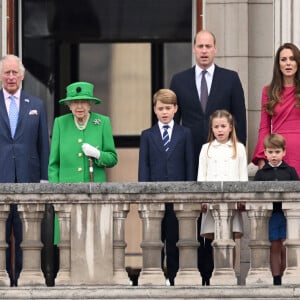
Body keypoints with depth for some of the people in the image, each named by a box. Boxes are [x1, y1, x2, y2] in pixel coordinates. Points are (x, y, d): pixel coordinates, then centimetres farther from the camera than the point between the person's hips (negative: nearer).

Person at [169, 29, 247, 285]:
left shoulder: (230, 79, 4)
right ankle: (194, 270, 7)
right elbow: (173, 119, 8)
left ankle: (217, 271, 4)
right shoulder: (179, 80, 7)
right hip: (190, 157, 1)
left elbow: (240, 118, 4)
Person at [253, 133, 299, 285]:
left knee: (286, 249, 0)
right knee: (274, 247, 4)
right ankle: (276, 279, 9)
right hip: (270, 214, 1)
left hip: (287, 214, 0)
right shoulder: (261, 174, 6)